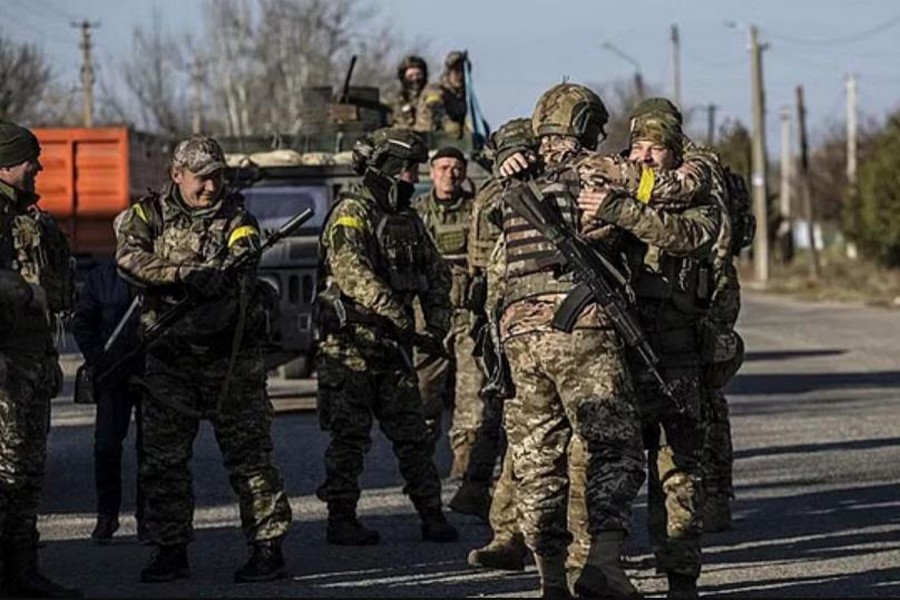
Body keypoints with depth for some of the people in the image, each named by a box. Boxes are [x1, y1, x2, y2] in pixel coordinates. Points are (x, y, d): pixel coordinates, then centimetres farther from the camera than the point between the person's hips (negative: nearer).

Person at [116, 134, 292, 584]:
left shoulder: (237, 221, -2)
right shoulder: (149, 214, 4)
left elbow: (237, 284, -16)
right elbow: (129, 259, -13)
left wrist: (191, 324, -31)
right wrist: (187, 273, -25)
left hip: (230, 359, -2)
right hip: (167, 360, 2)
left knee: (248, 453, -2)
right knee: (163, 458, 6)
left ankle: (268, 547, 2)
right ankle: (170, 550, 15)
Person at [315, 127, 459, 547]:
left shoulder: (408, 219, 15)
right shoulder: (352, 211, -11)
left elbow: (437, 275, 19)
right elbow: (348, 268, -27)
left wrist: (437, 326, 4)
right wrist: (392, 309, -36)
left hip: (393, 344, 7)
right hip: (351, 343, -7)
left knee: (412, 433, 7)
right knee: (349, 436, -2)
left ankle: (432, 515, 10)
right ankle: (340, 520, 4)